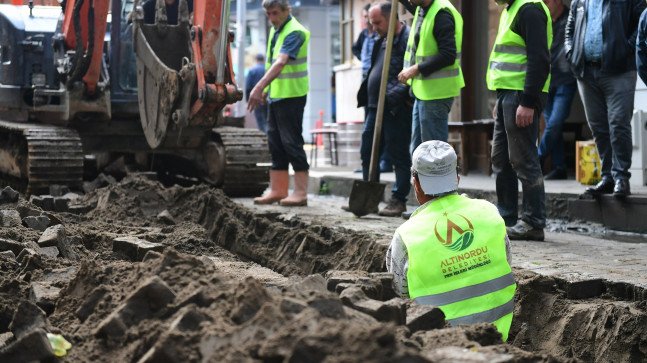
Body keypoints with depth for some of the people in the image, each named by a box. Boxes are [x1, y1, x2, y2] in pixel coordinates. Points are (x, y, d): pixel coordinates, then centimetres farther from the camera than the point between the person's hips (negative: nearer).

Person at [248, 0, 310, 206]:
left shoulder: (295, 32, -16)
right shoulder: (275, 30, 13)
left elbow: (281, 62, -29)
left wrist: (260, 86, -39)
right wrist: (265, 90, 18)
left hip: (291, 95, -9)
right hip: (276, 94, 9)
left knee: (292, 142, -8)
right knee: (275, 142, 9)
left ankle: (300, 193, -3)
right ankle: (277, 190, 15)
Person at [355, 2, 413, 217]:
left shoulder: (408, 38, -11)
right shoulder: (382, 41, 18)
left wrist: (396, 95, -25)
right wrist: (365, 95, 15)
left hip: (397, 109, -10)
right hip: (376, 106, 10)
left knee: (398, 155, -2)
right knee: (367, 151, 12)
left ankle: (399, 200, 5)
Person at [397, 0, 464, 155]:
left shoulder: (441, 14, -18)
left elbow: (448, 56, -23)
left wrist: (416, 69, -21)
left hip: (436, 93, -10)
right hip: (423, 91, 10)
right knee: (418, 149, 15)